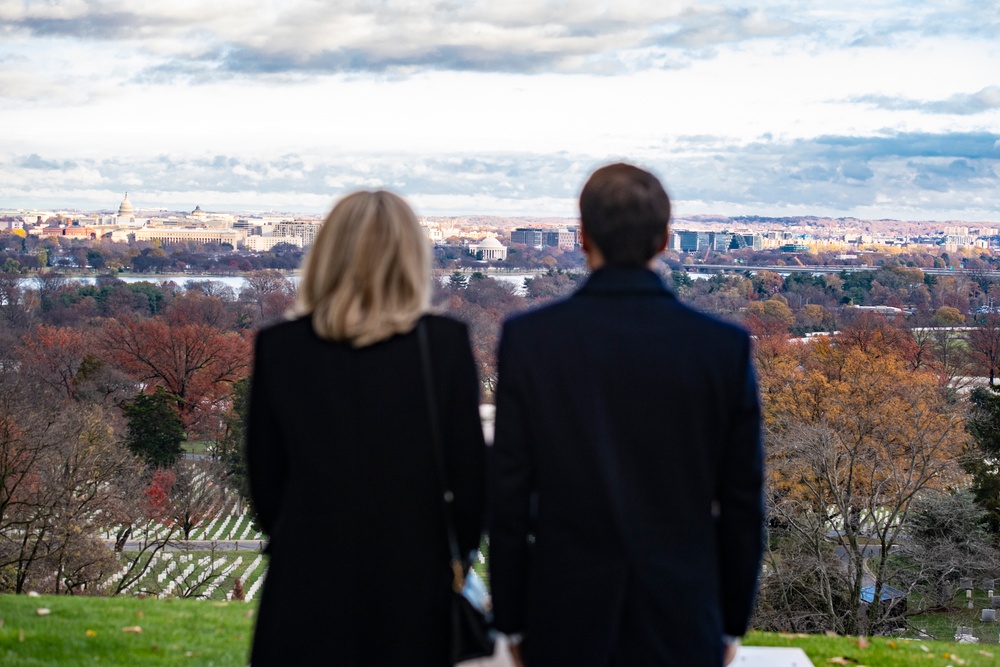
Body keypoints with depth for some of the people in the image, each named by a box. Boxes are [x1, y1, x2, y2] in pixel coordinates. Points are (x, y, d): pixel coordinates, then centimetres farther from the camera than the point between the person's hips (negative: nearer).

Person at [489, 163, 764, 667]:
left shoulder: (529, 339, -7)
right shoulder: (725, 348, -5)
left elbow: (508, 496, -4)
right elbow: (742, 502, 0)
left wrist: (511, 622, 6)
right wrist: (732, 623, 12)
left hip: (566, 622, 0)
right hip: (682, 625, 1)